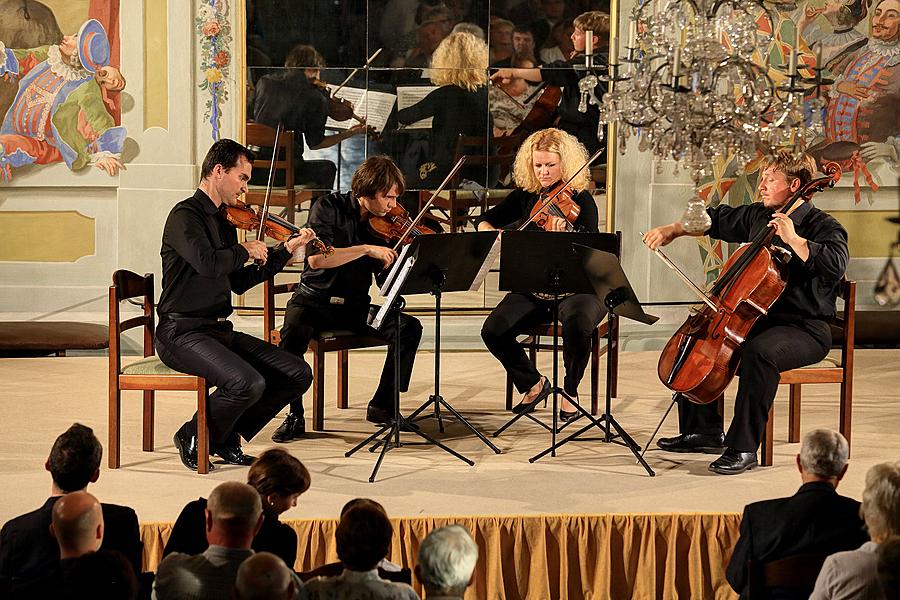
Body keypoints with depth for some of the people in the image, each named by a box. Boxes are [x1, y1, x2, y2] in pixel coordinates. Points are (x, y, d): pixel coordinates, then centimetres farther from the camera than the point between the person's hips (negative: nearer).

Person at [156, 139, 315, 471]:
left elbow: (239, 282, 21)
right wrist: (245, 250, -11)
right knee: (249, 383, -31)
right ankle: (193, 439, -5)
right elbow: (208, 263, -30)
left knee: (298, 374, 0)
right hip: (183, 333, -9)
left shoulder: (223, 221, 16)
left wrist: (287, 249, 16)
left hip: (219, 331, 9)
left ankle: (226, 435, 10)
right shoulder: (185, 215, -12)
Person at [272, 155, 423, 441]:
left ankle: (382, 406, -5)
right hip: (315, 299, -4)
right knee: (293, 331, -36)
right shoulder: (330, 208, -10)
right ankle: (295, 415, -21)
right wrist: (367, 249, -30)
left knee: (409, 327, -18)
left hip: (355, 306, 4)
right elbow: (316, 258, -25)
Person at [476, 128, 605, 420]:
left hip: (578, 288, -4)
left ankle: (570, 391, -9)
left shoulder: (581, 200, -8)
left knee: (577, 325, -37)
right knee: (493, 330, -20)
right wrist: (494, 236, -9)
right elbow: (485, 222, 15)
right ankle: (533, 383, 7)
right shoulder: (526, 196, 5)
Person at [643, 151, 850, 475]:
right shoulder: (757, 215, 11)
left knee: (758, 351, -38)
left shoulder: (823, 226, -11)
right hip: (758, 319, 9)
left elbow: (835, 265, -30)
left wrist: (794, 240, -32)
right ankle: (705, 431, 14)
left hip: (806, 329, -9)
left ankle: (743, 448, -31)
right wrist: (672, 230, 19)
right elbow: (717, 220, 26)